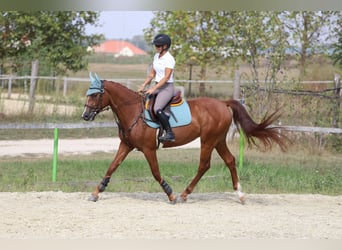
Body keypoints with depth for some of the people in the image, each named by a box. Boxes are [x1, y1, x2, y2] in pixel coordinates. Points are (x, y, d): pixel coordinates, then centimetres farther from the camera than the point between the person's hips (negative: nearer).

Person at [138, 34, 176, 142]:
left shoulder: (169, 59, -13)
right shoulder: (156, 56, 12)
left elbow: (166, 77, -19)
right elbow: (152, 74, 17)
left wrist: (154, 89, -22)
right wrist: (143, 86, 6)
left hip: (167, 87, -9)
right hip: (157, 86, 9)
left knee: (157, 109, -28)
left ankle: (169, 133, -25)